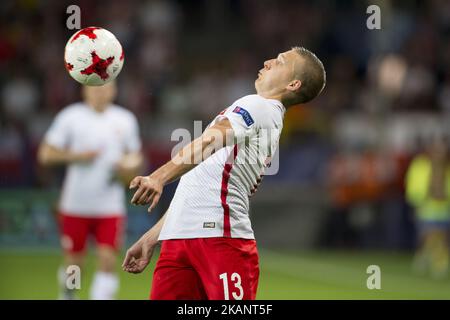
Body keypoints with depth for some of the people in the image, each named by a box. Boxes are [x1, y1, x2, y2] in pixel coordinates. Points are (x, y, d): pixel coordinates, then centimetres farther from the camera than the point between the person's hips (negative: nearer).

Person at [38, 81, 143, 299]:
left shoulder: (125, 120, 7)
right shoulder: (71, 117, -1)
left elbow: (135, 155, 21)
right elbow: (45, 154, -2)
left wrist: (129, 166, -1)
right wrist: (77, 156, -14)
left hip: (110, 206, 1)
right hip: (76, 205, -1)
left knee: (108, 260, -13)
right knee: (74, 262, 7)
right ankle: (67, 293, 38)